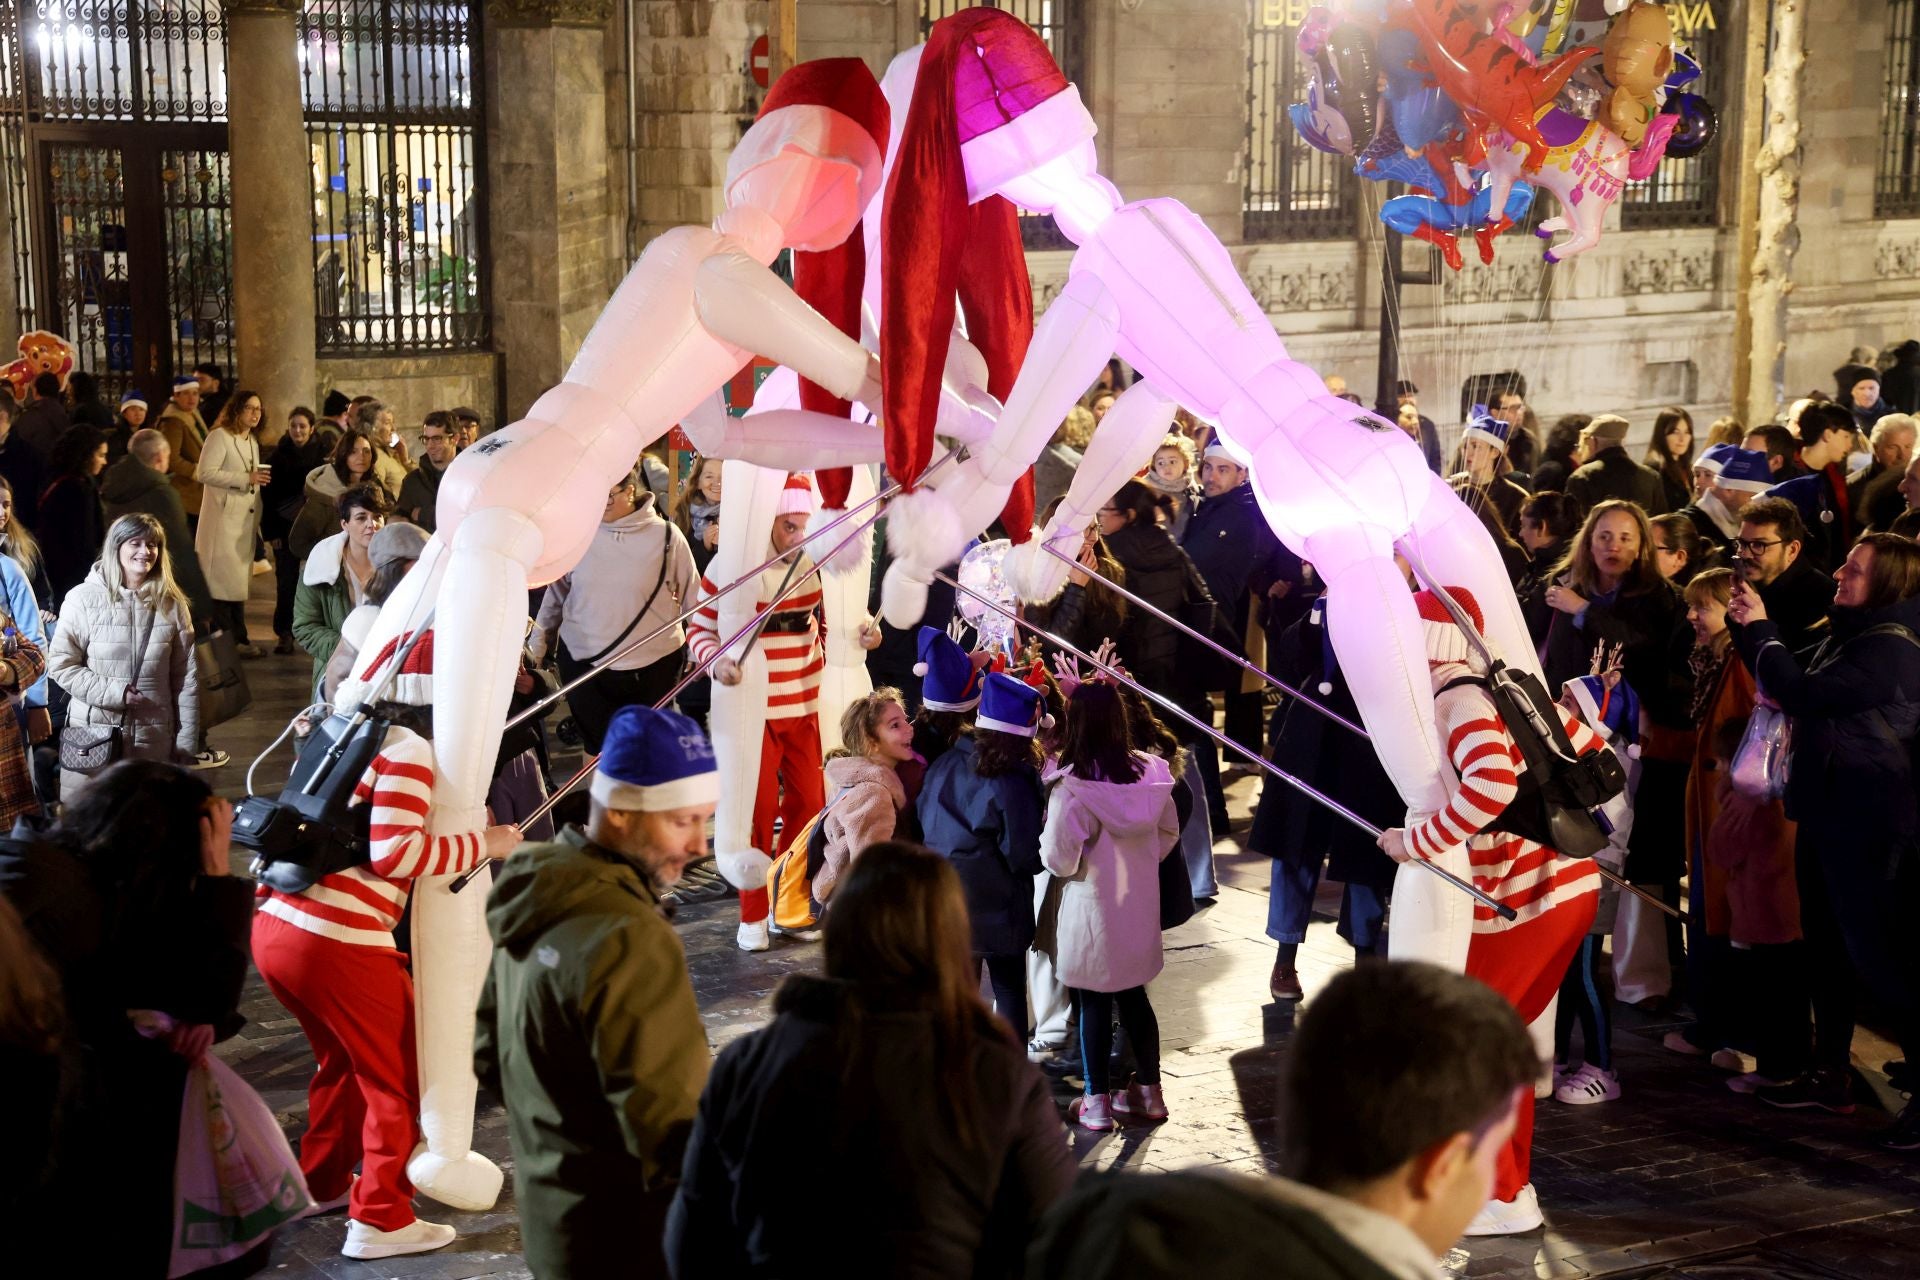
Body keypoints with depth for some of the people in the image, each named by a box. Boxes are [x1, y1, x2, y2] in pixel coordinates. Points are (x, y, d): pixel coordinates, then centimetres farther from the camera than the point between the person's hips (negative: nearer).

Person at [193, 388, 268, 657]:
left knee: (239, 582, 10)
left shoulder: (253, 442, 19)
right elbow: (205, 473, -20)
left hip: (246, 521, 9)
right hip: (223, 520, -9)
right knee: (225, 582, -8)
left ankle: (237, 639, 13)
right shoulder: (220, 436, -9)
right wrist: (246, 478, -20)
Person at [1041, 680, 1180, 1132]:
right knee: (1134, 996, 20)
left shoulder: (1071, 786, -23)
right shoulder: (1149, 772, -5)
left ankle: (1096, 1102, 17)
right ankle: (1148, 1091, 29)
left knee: (1093, 1005, 8)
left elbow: (1057, 858, -22)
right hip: (1139, 907, 5)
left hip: (1091, 909, -5)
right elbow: (1169, 832, 8)